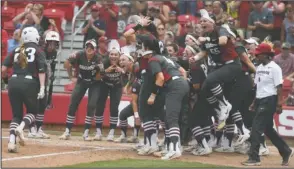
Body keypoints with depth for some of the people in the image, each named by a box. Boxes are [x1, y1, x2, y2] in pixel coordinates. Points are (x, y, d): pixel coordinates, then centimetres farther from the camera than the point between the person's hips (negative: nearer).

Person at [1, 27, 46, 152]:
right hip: (29, 84, -3)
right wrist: (42, 88, -11)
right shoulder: (38, 51, 5)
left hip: (13, 82, 3)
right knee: (32, 111, 15)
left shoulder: (16, 51, 14)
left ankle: (11, 141, -9)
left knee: (16, 114, 10)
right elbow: (41, 71, -7)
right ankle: (21, 127, -16)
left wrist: (5, 80, 23)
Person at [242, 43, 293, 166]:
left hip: (269, 100, -9)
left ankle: (254, 158, -9)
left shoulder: (274, 68, -11)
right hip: (260, 100, 9)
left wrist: (279, 104, -17)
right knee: (267, 128, 14)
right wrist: (254, 102, 18)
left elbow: (279, 87, -14)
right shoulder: (259, 67, 13)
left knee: (257, 128, -12)